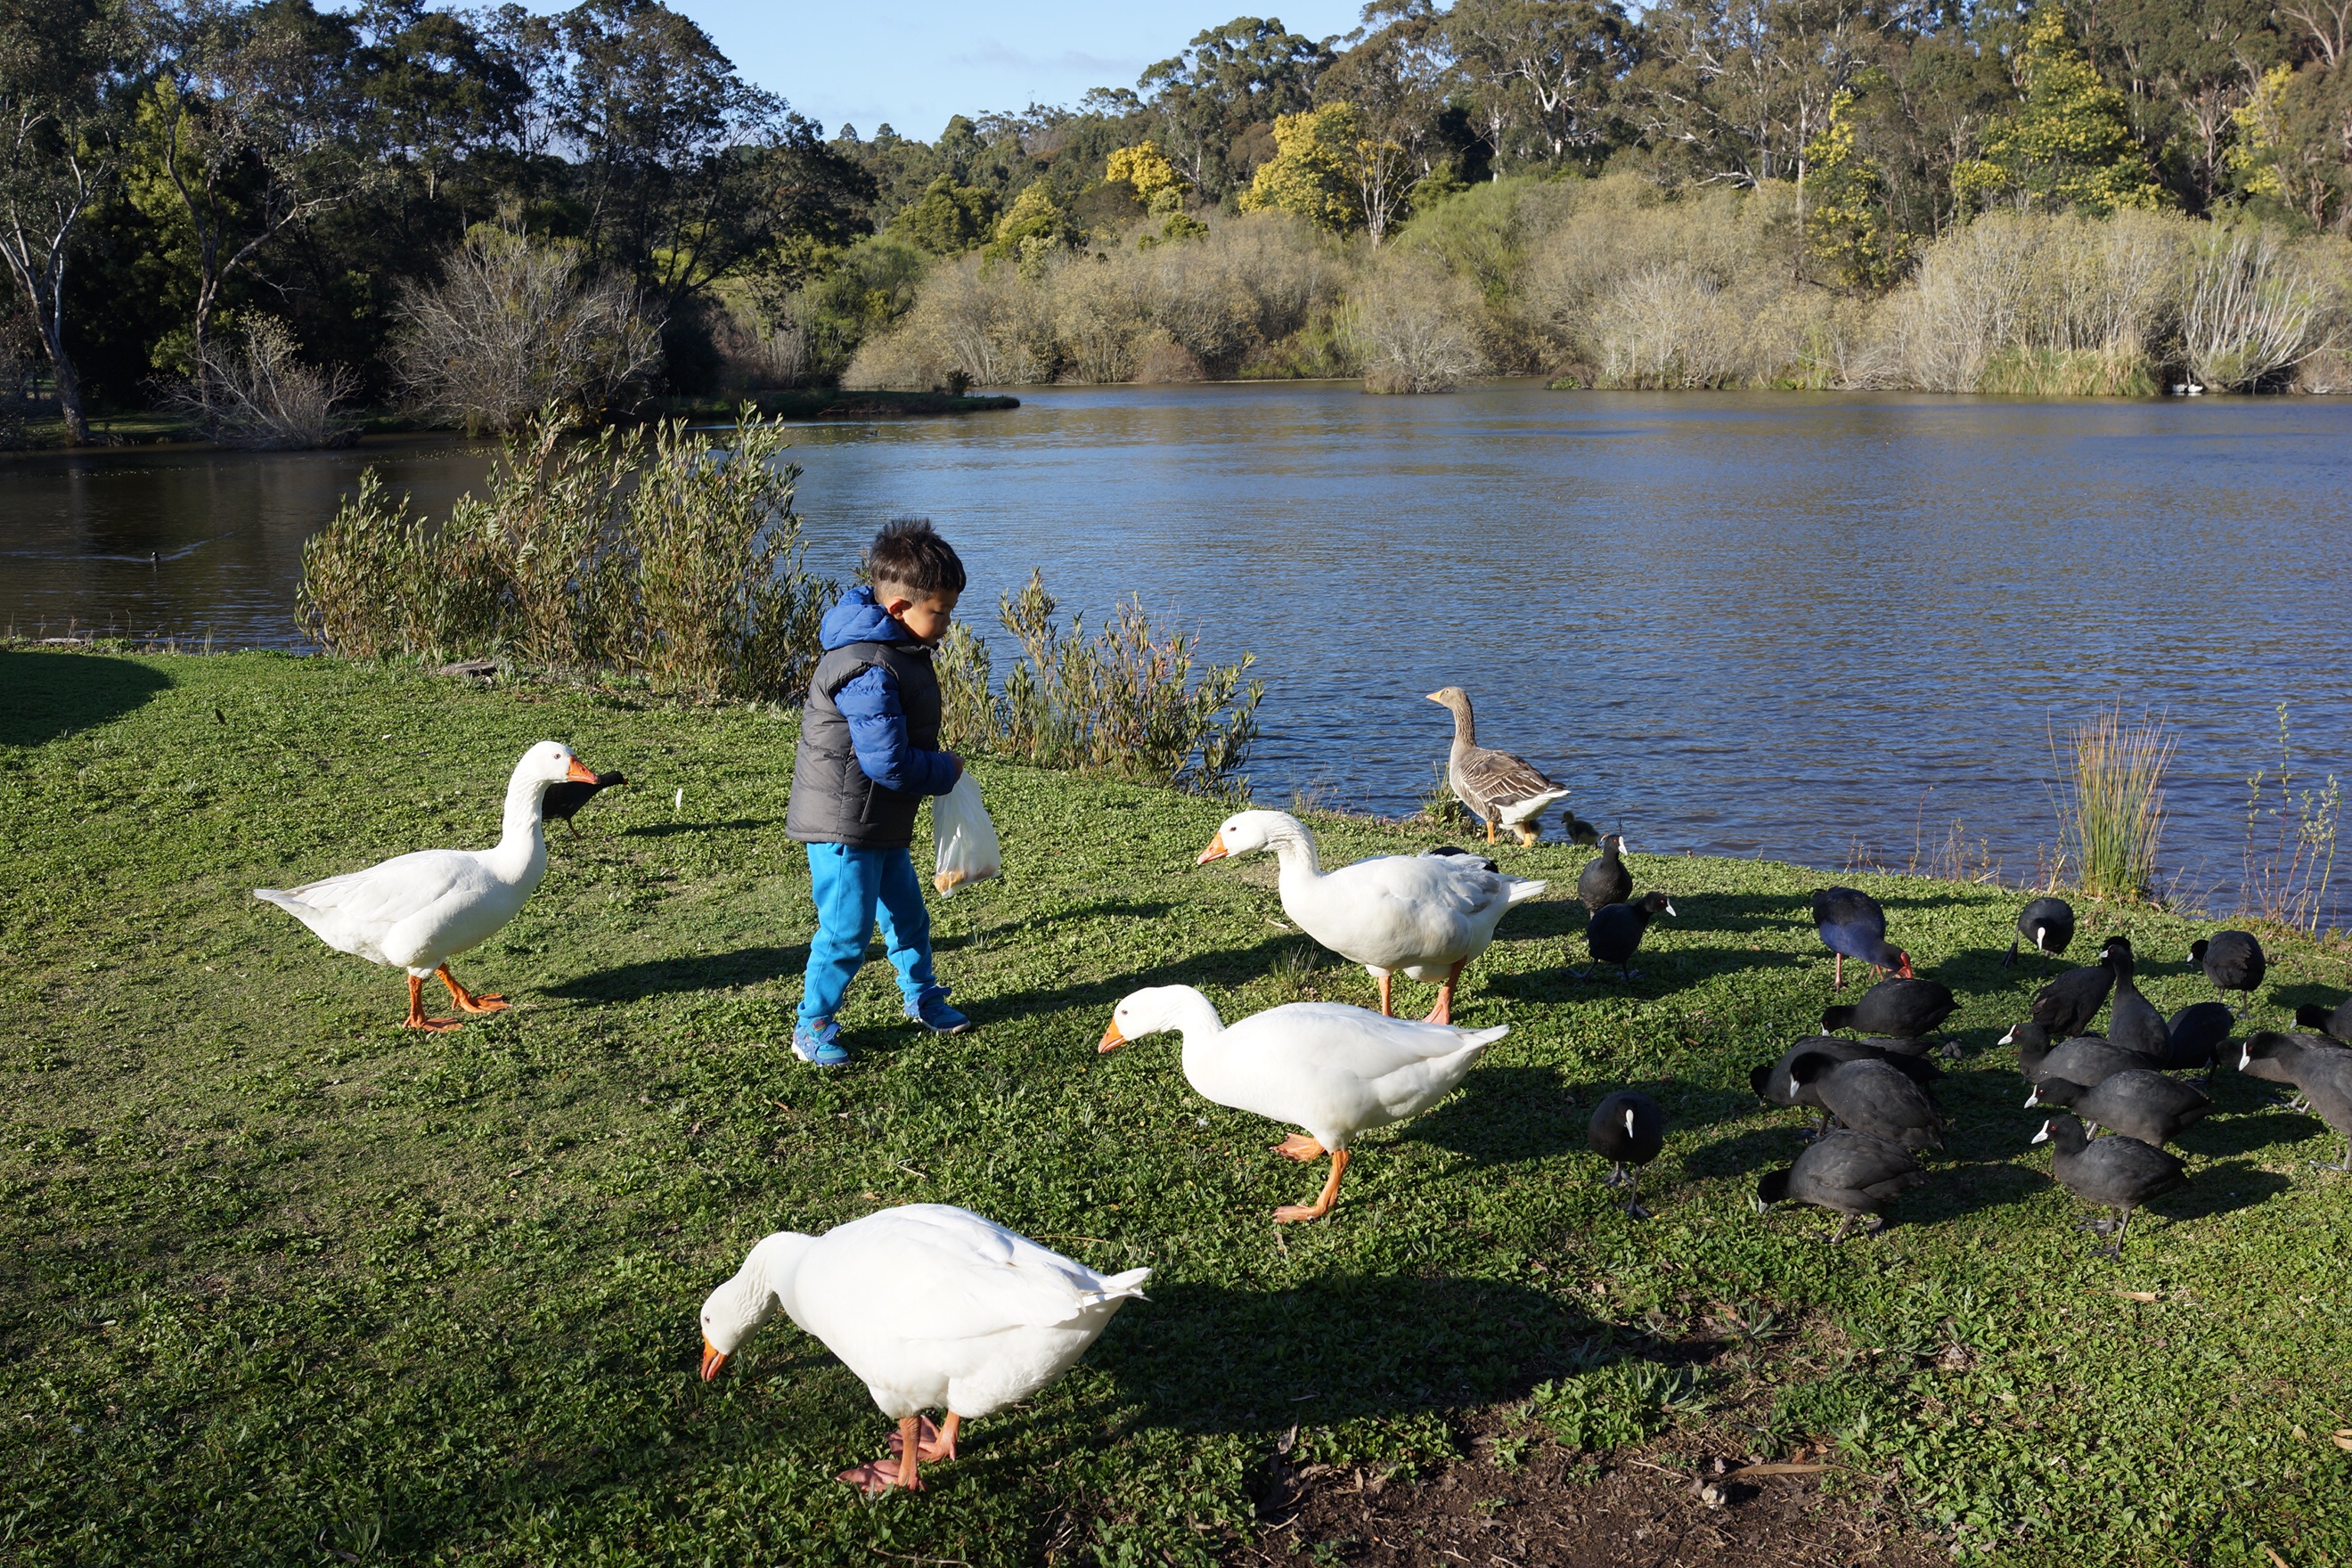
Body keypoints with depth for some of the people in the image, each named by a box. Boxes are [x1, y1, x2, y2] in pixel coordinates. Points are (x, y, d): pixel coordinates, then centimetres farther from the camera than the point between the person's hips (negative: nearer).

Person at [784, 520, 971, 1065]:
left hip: (880, 824, 10)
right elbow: (889, 764, -29)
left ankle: (922, 996, 42)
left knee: (906, 913, 22)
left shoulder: (899, 650, 6)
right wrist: (946, 771, -14)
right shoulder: (871, 673, -28)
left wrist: (936, 764, 7)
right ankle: (812, 1025, 16)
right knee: (846, 933, 0)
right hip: (845, 825, -10)